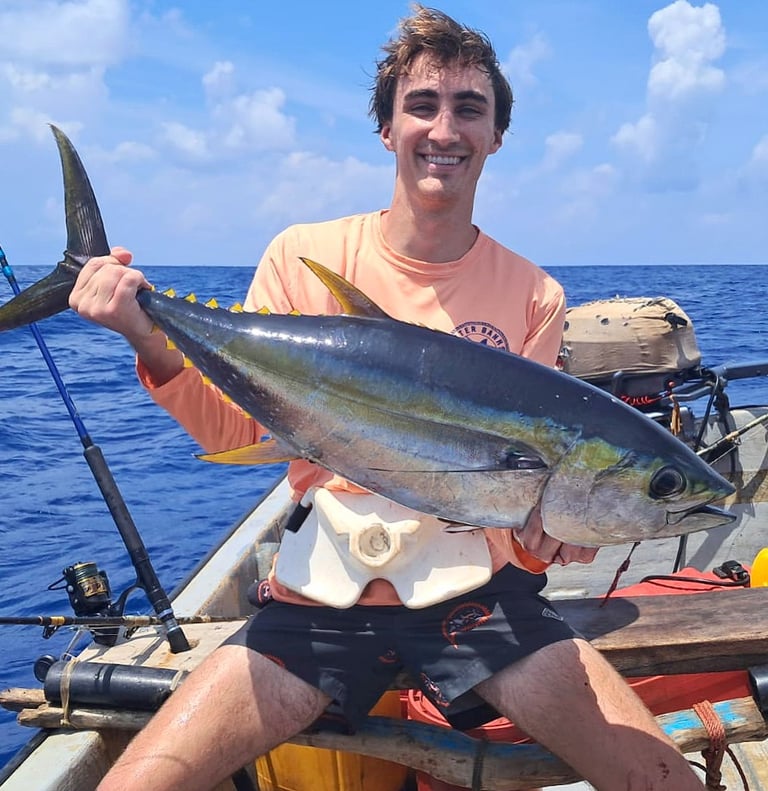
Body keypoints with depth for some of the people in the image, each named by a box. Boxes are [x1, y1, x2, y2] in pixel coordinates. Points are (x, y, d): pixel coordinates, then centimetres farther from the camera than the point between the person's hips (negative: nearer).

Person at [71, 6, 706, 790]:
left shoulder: (533, 297, -1)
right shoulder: (303, 256, -2)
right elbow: (233, 429, -1)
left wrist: (548, 521, -18)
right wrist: (154, 342, -19)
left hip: (477, 589, 1)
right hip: (319, 595, 0)